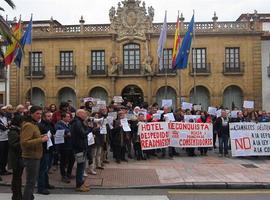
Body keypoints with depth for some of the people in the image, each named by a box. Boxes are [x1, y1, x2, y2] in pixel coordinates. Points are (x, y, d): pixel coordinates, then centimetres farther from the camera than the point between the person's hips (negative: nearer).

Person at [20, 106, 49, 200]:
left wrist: (40, 137, 9)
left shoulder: (34, 124, 14)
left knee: (32, 181, 20)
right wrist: (41, 140, -25)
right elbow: (24, 142, -26)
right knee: (31, 182, -3)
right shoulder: (28, 125, -18)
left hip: (35, 156, 10)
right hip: (31, 157, -10)